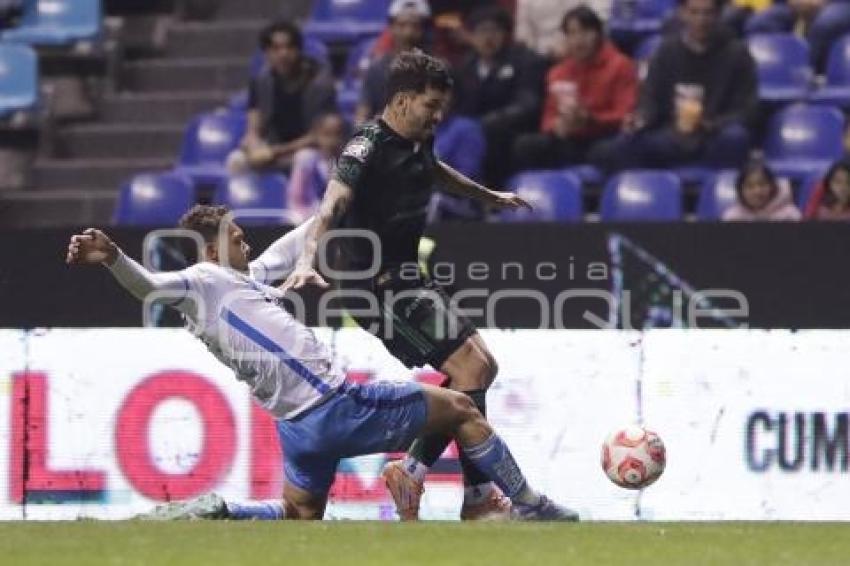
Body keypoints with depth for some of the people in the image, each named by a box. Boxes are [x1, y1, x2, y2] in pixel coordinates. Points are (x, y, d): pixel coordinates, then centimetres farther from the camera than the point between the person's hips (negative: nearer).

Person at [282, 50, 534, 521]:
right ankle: (478, 496, -12)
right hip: (374, 283, -10)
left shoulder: (420, 142, 8)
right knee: (470, 366, -16)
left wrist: (488, 196, 49)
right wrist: (307, 262, -52)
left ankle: (412, 472, 12)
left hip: (405, 276, 10)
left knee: (481, 367, 11)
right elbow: (332, 206, -35)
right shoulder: (368, 149, -19)